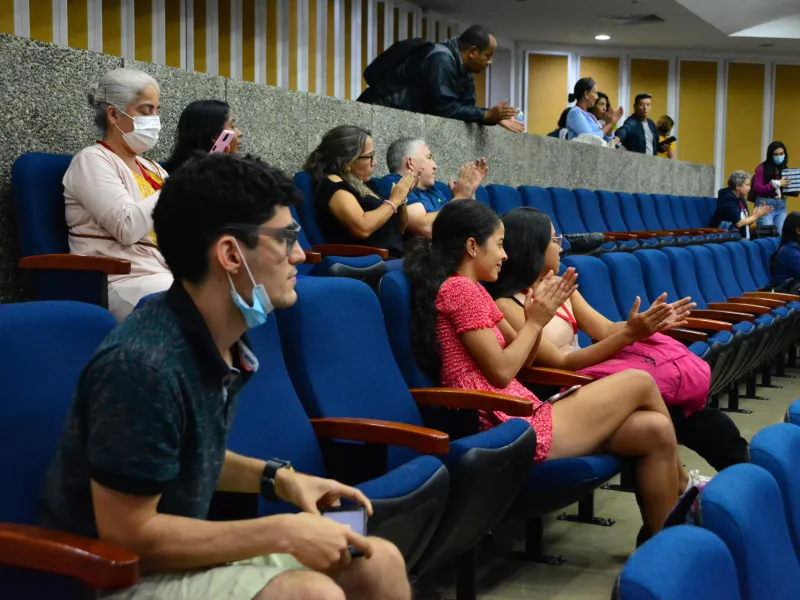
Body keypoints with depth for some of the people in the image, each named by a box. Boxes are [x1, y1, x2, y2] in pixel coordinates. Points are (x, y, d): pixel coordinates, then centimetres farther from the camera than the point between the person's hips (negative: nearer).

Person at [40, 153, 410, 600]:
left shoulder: (222, 343, 0)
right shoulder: (143, 364, -28)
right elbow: (127, 533, -24)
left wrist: (276, 477, -1)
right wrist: (283, 533, -22)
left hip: (176, 551, 9)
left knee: (379, 563, 2)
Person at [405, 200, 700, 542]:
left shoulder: (472, 290, 18)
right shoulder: (458, 288, -12)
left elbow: (521, 359, 18)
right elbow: (501, 372, -16)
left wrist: (538, 314, 1)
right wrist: (536, 321, -4)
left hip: (524, 414, 9)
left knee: (654, 430, -2)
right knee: (641, 383, -1)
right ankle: (682, 487, 20)